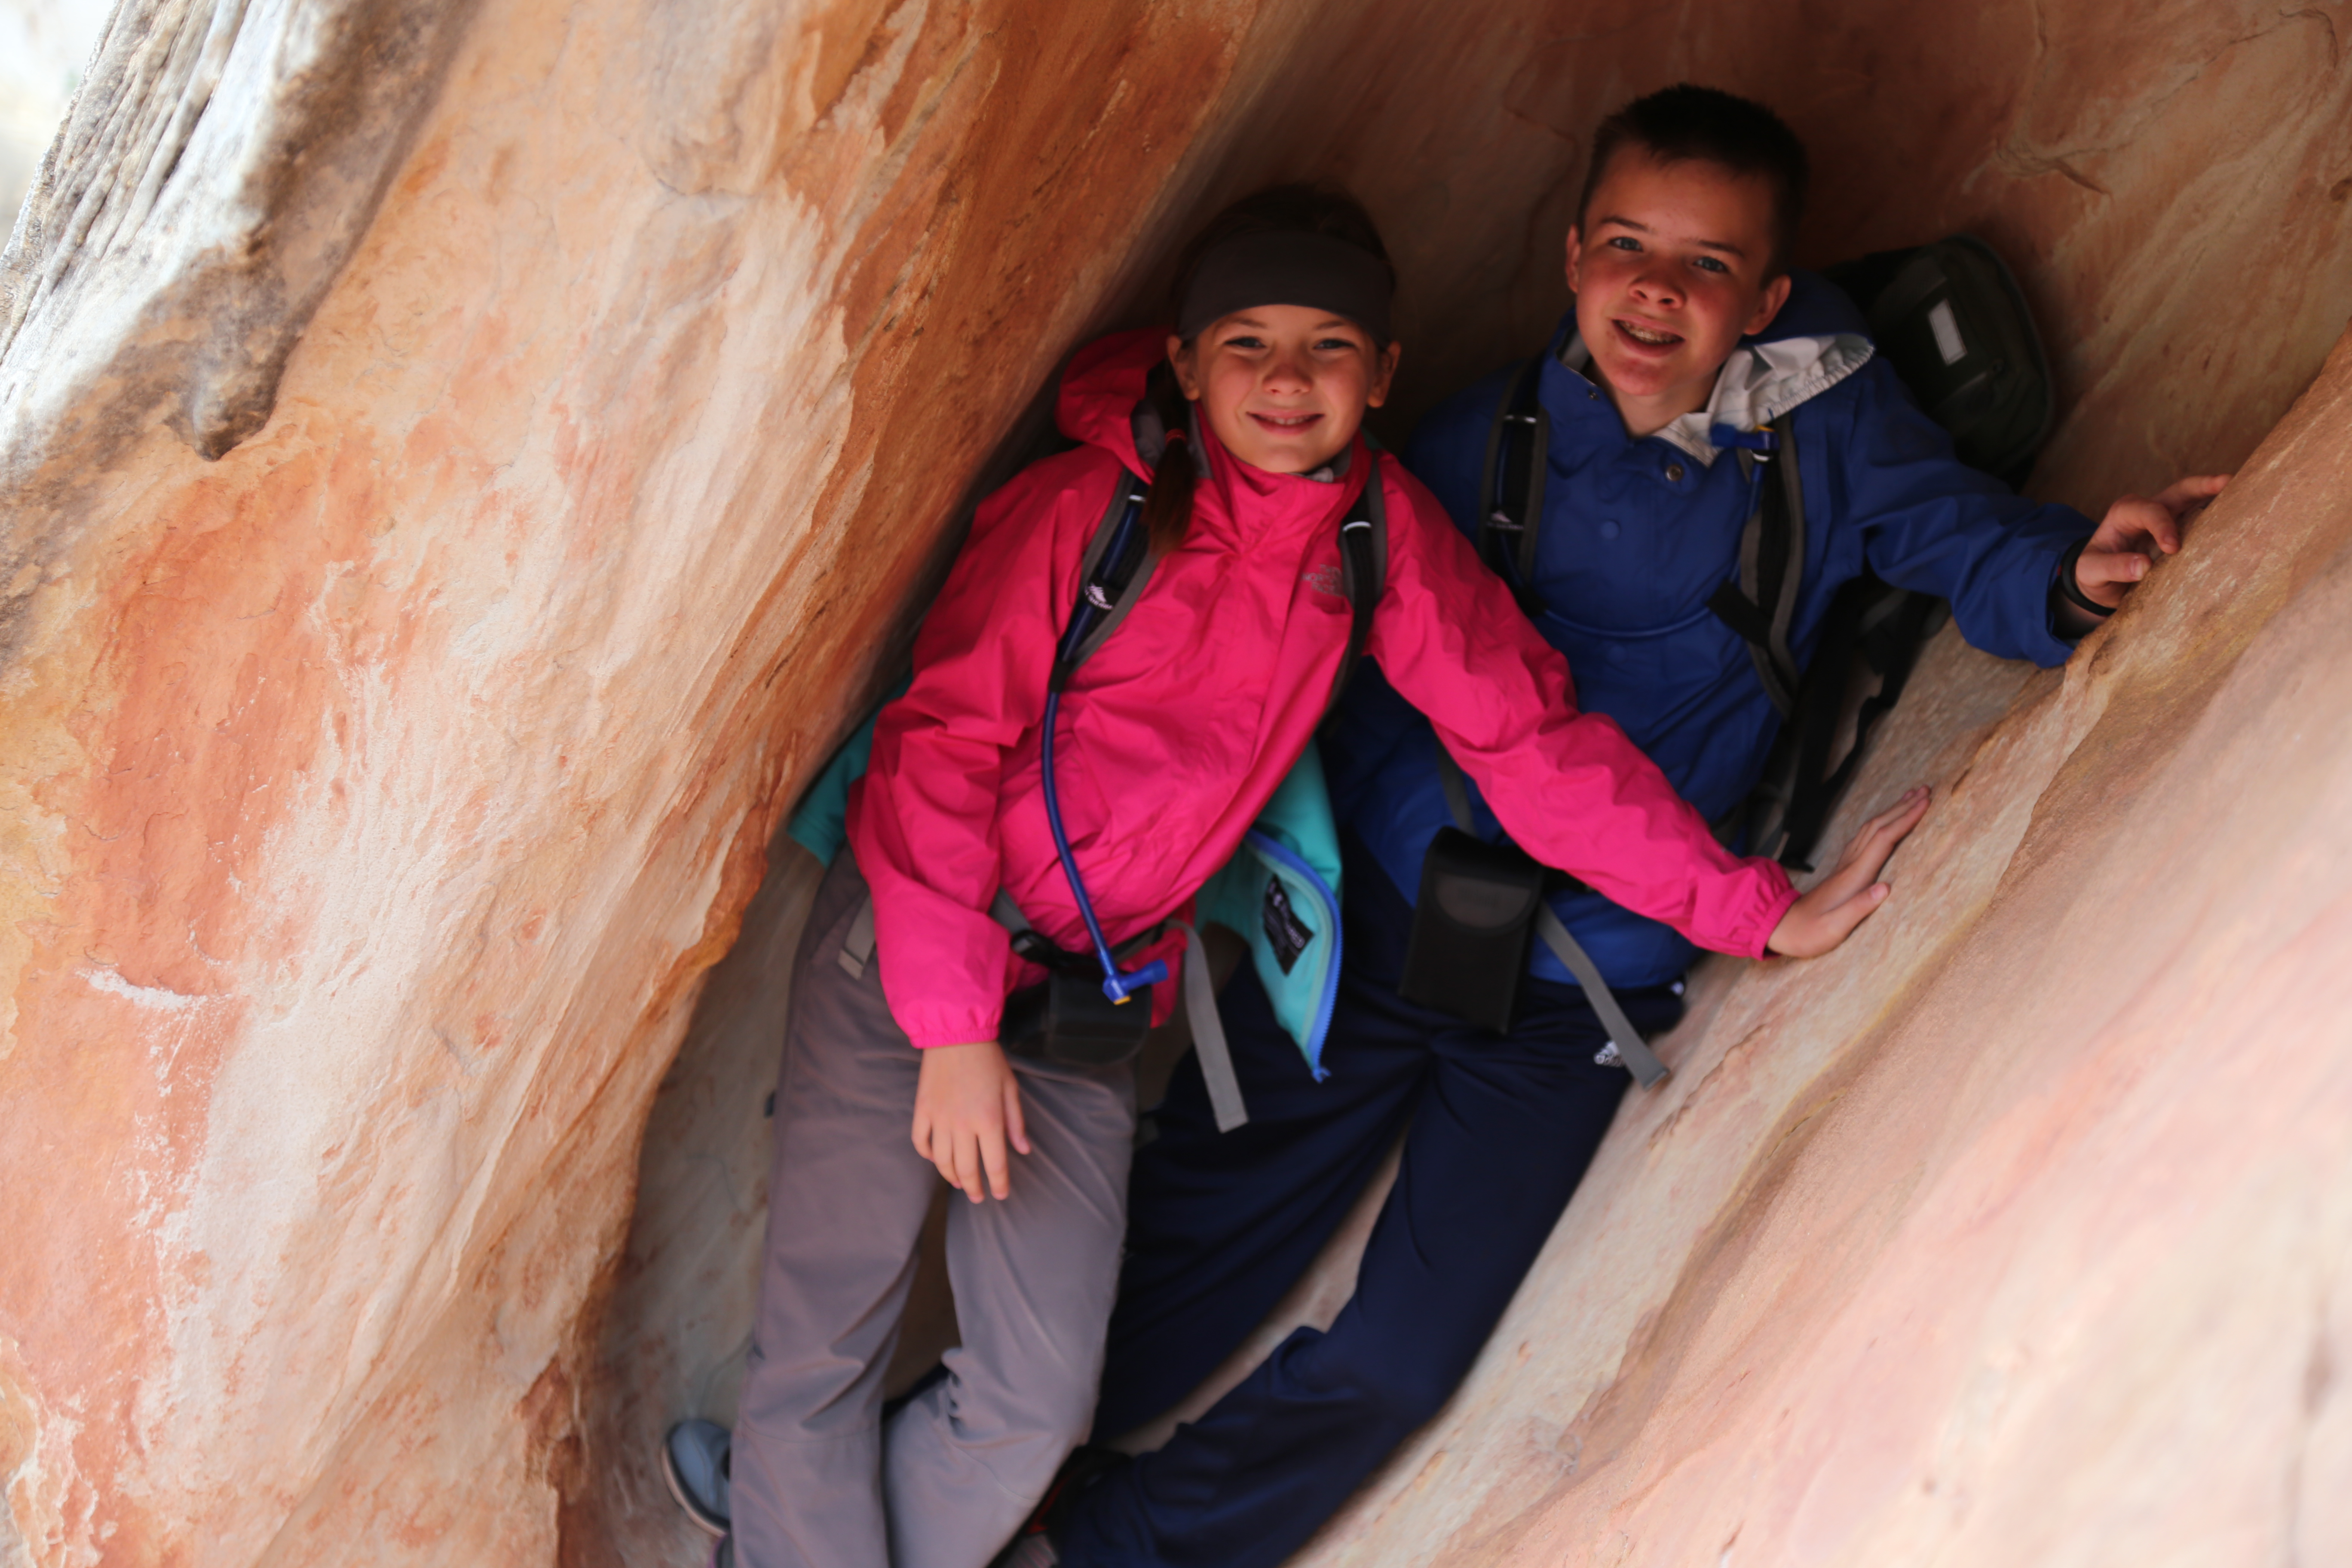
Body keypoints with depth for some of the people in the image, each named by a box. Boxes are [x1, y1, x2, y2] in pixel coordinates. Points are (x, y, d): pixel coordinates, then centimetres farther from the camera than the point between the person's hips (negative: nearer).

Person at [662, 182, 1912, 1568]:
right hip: (902, 958, -4)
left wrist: (1754, 911, -4)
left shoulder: (1386, 537, -3)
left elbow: (1534, 740, 0)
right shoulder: (1088, 508, -14)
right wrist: (952, 1028, -16)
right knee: (825, 1361, -4)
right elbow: (944, 745, -12)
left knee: (1036, 1411, 1)